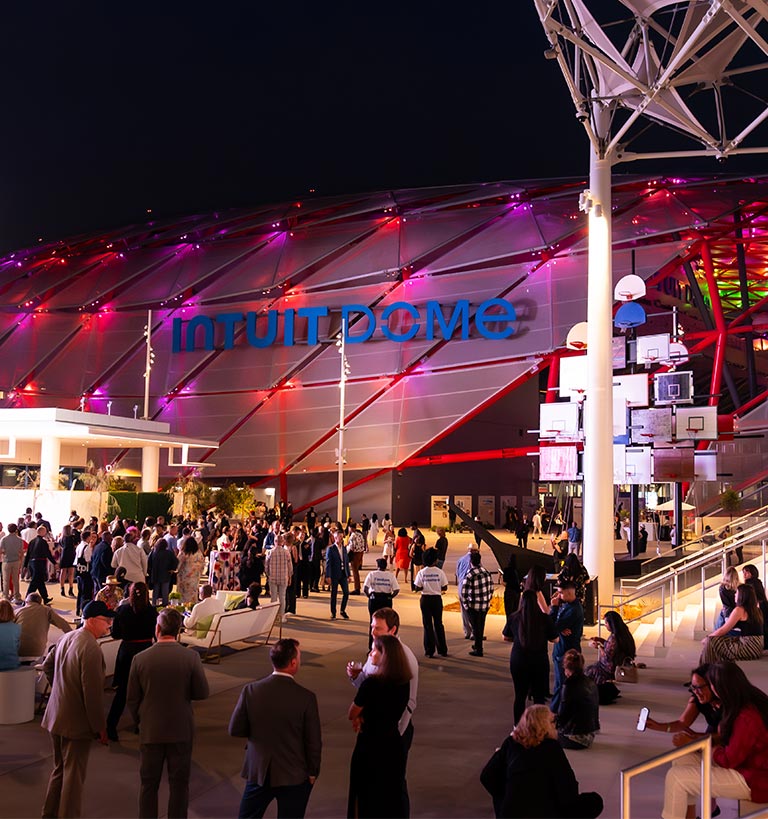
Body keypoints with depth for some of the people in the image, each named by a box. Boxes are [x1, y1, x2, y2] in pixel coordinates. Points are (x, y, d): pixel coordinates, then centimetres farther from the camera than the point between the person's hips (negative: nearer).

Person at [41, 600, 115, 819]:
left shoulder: (66, 638, 3)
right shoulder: (91, 649, -25)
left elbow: (47, 665, 17)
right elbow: (93, 693, -24)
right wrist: (100, 727, -16)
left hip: (55, 716, 9)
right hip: (76, 722, -9)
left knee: (59, 769, 24)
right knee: (73, 775, 5)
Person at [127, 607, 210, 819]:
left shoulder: (140, 659, -12)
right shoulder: (191, 657, -14)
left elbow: (132, 699, -4)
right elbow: (202, 692, -7)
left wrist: (139, 722, 12)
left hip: (150, 731, 1)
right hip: (181, 730, 0)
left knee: (149, 784, 15)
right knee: (179, 785, 13)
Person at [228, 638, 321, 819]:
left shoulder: (251, 690, -12)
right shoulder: (306, 697, -18)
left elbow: (235, 730, -4)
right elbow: (313, 742, -11)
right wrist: (312, 773, 4)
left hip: (258, 771, 3)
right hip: (294, 776, -2)